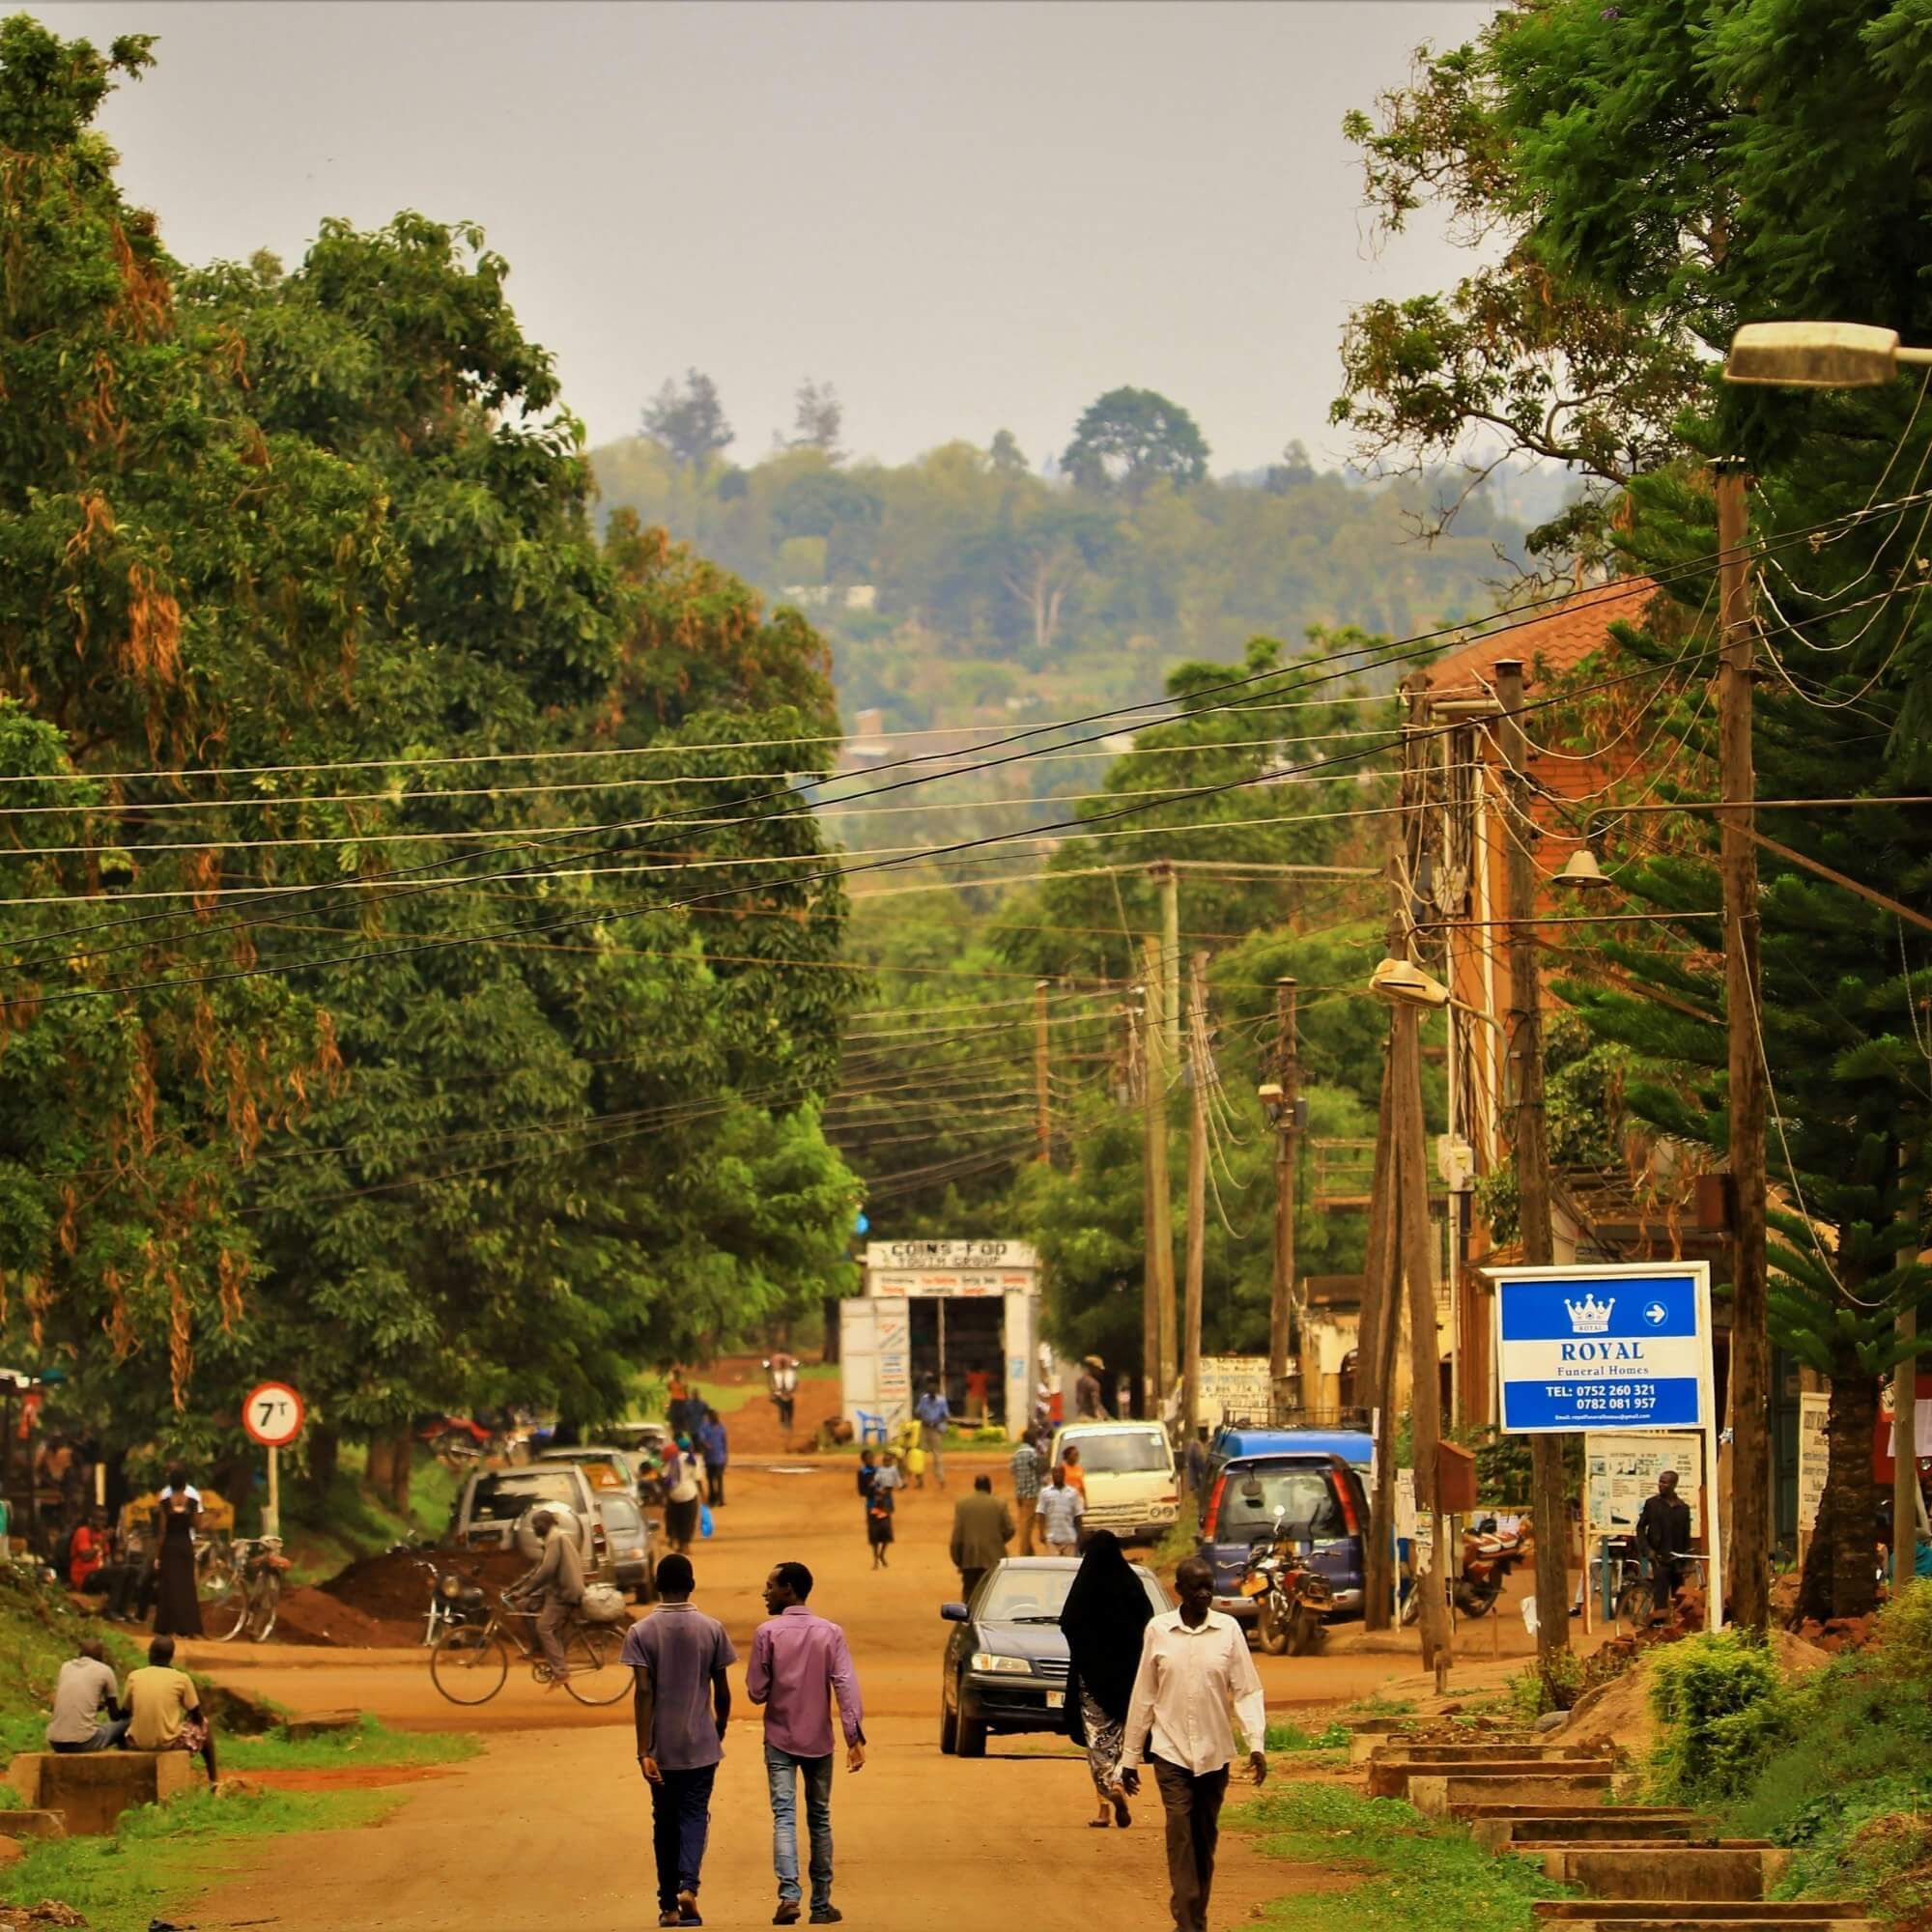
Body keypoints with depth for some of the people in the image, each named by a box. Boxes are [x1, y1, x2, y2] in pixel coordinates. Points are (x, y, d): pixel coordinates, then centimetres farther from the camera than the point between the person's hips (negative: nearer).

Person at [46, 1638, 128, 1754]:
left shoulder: (66, 1667, 15)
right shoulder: (105, 1670, 4)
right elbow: (115, 1715, 13)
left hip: (55, 1743, 5)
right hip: (84, 1742, -5)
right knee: (125, 1722, 18)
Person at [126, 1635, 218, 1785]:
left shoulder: (134, 1677, -2)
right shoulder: (181, 1679, -7)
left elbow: (127, 1712, 10)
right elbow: (197, 1716, 2)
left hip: (138, 1743, 2)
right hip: (170, 1742, -2)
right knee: (204, 1725, 27)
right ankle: (213, 1781, 33)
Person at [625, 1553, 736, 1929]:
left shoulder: (641, 1632, -6)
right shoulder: (712, 1629, -3)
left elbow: (643, 1692, -12)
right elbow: (722, 1691, 0)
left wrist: (643, 1751, -13)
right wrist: (720, 1732, 18)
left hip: (661, 1746, 0)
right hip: (701, 1743, 0)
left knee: (665, 1822, 12)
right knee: (695, 1815, 5)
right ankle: (688, 1887, -18)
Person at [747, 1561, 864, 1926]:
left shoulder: (767, 1633, -7)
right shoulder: (830, 1633, -2)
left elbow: (756, 1692, -6)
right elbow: (846, 1684, -11)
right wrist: (855, 1735, -12)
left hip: (780, 1739, -2)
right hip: (818, 1740, 2)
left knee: (784, 1816, -5)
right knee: (819, 1818, 12)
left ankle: (789, 1893, -24)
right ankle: (821, 1904, 14)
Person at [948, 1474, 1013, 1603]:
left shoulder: (962, 1503, -2)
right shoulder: (999, 1504, -1)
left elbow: (957, 1533, -4)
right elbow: (1009, 1529, -3)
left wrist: (956, 1558, 3)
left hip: (970, 1558, 0)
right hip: (993, 1558, 0)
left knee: (969, 1593, 10)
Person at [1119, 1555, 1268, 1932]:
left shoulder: (1228, 1630, -1)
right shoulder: (1158, 1631, -1)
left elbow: (1247, 1691, -1)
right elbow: (1143, 1696, 4)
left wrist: (1255, 1743, -14)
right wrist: (1131, 1755, 6)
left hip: (1214, 1752, 1)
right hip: (1170, 1751, -1)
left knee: (1205, 1839, 9)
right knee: (1180, 1836, -11)